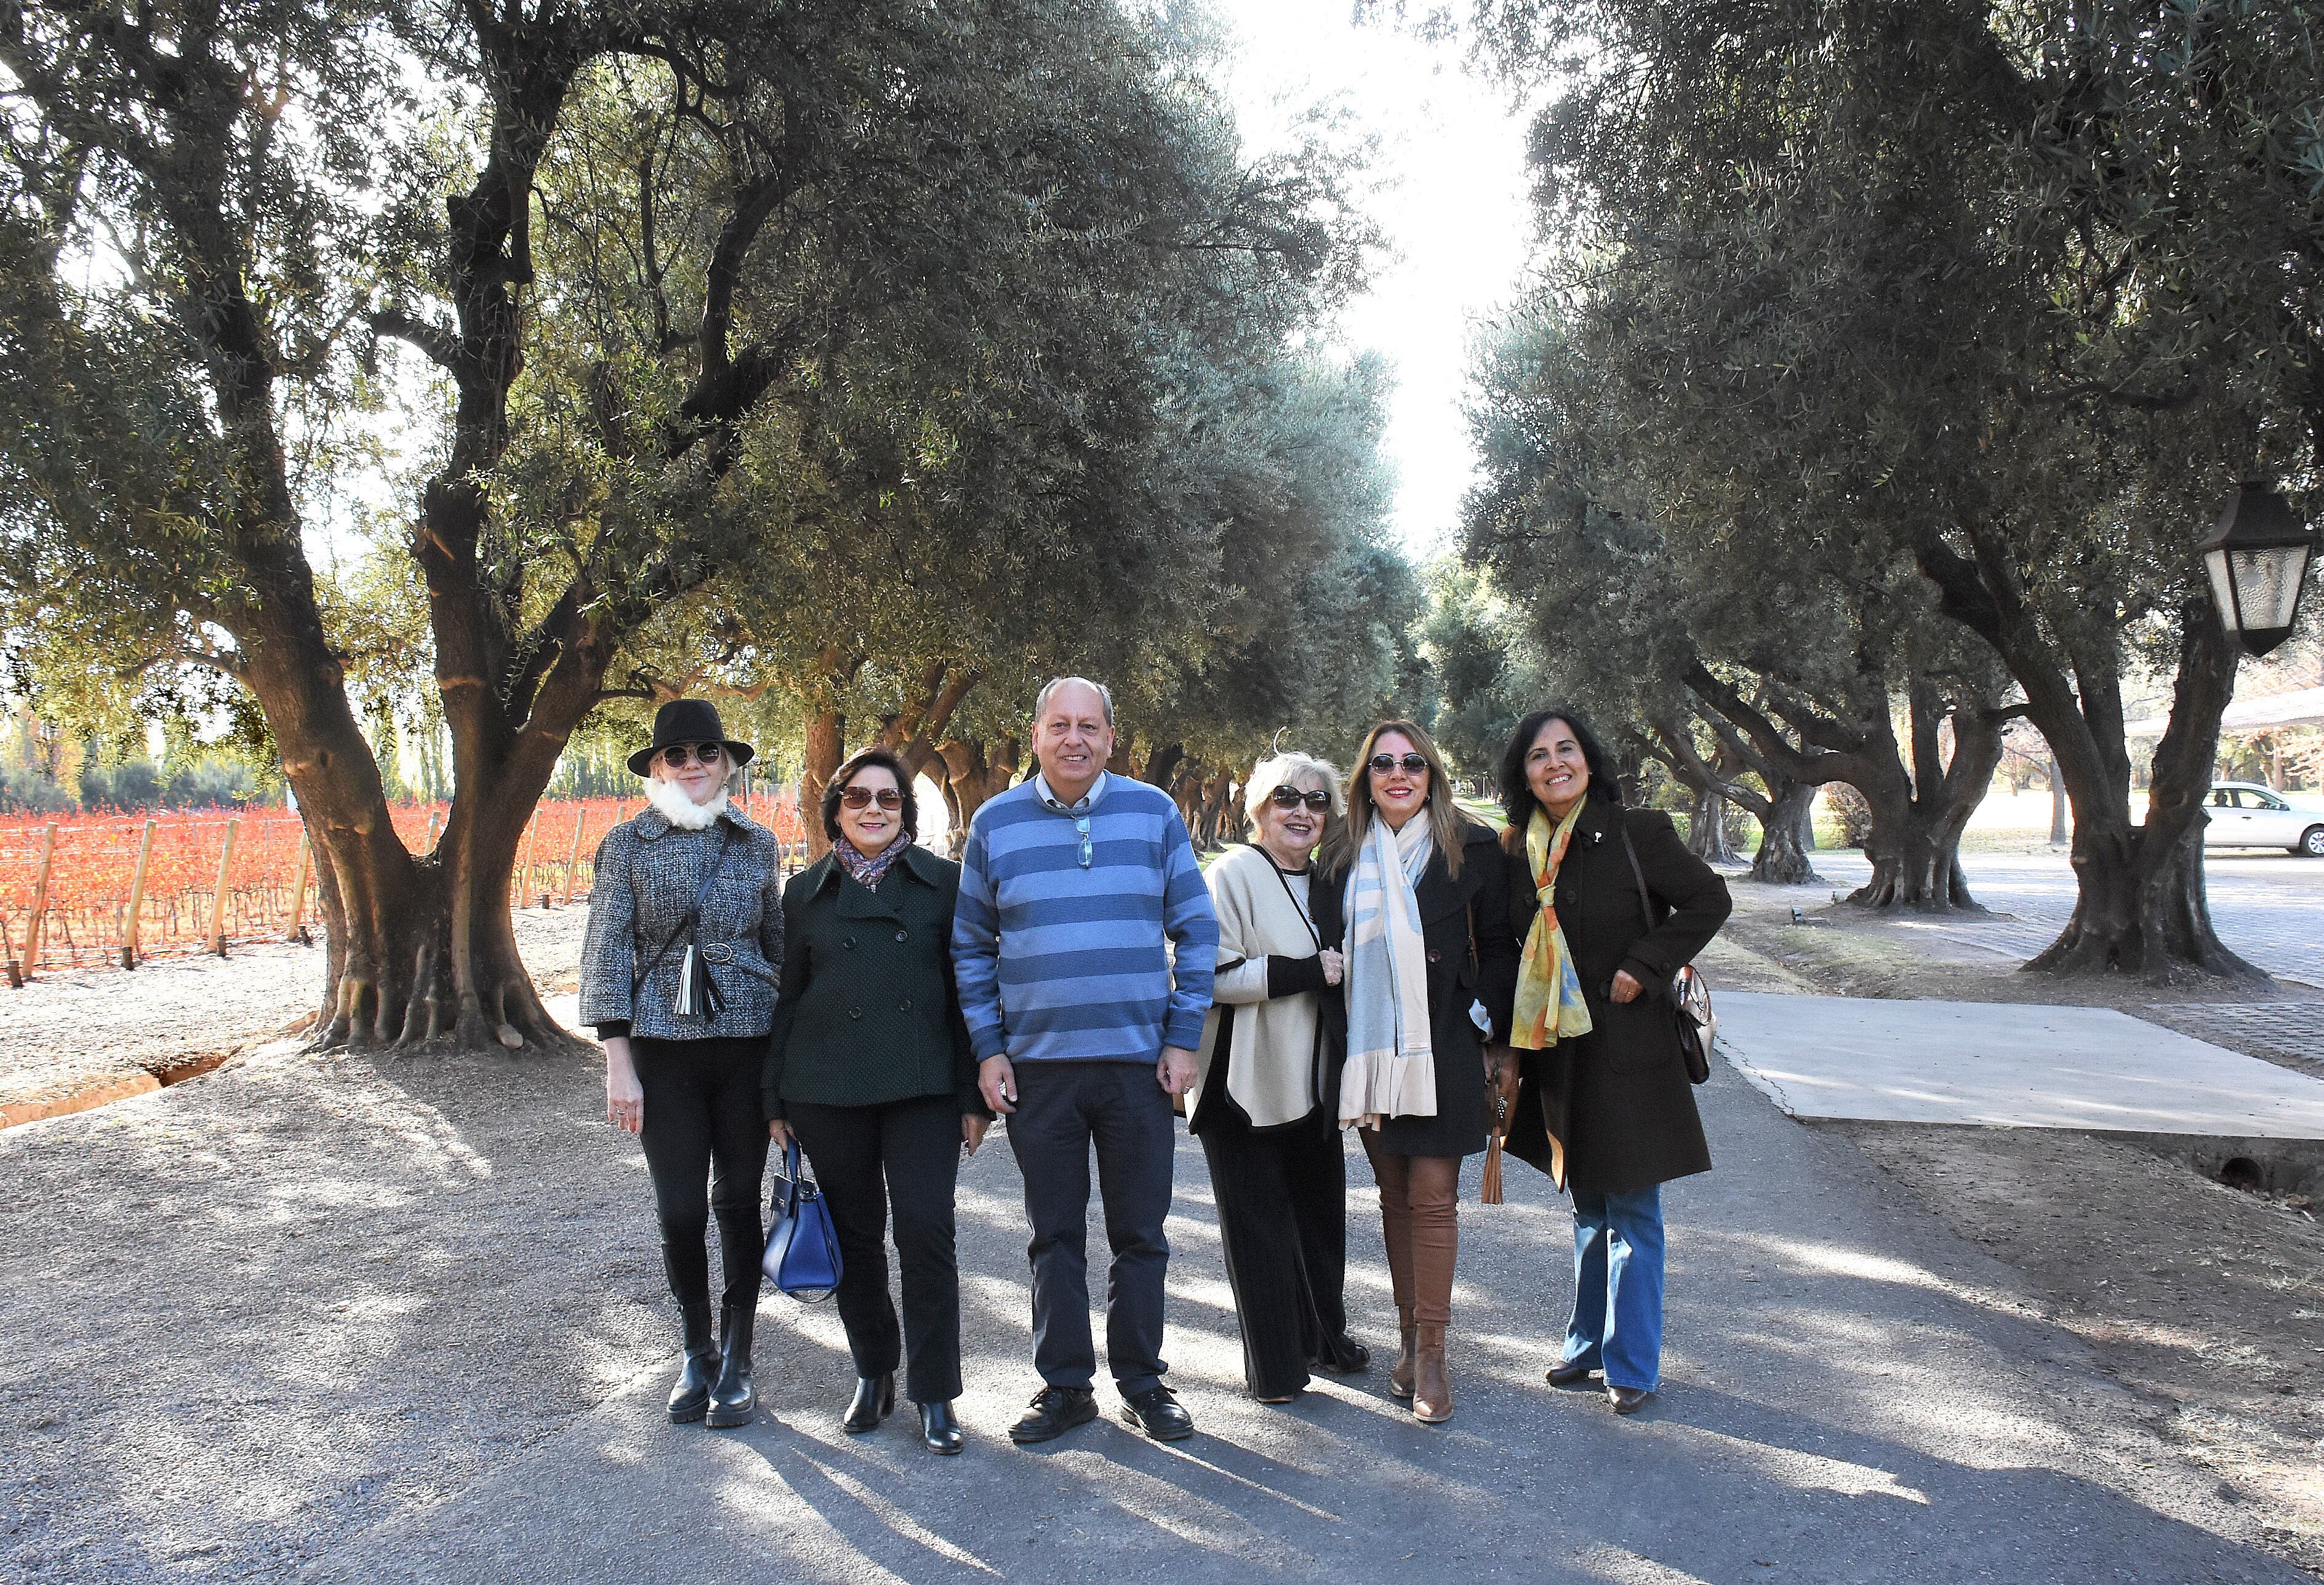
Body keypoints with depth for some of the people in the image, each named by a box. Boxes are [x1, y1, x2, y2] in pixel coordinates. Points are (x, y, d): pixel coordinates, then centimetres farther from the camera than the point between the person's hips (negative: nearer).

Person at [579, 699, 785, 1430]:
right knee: (680, 1209, 1)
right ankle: (696, 1352, 24)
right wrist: (618, 1064, -6)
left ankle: (736, 1359, 23)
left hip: (747, 1040, 1)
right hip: (664, 1046, -1)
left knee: (739, 1202, 8)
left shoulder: (756, 843, 6)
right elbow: (606, 953, -1)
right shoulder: (628, 843, 1)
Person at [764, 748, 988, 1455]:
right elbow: (787, 997, 12)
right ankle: (872, 1373, 27)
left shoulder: (944, 882, 4)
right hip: (827, 1090, 2)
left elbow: (967, 990, 4)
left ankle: (934, 1394, 5)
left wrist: (975, 1097, 0)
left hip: (922, 1085, -2)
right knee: (854, 1234, 9)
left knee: (925, 1230, -7)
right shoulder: (806, 890, 10)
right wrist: (775, 1099, 8)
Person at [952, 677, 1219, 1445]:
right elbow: (971, 948, 8)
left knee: (1140, 1235, 9)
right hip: (1037, 1065, 0)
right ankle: (1065, 1386, 24)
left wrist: (1183, 1039, -2)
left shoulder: (1154, 813, 2)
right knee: (1054, 1235, 10)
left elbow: (1197, 930, 4)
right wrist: (988, 1050, 0)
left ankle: (1142, 1383, 25)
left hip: (1140, 1062, 0)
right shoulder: (995, 823, 3)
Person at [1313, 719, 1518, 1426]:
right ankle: (1409, 1339, 20)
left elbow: (1499, 946, 3)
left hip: (1440, 1049, -3)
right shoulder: (1343, 853, 7)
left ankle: (1430, 1353, 5)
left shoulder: (1472, 848, -1)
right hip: (1368, 1048, 3)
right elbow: (1326, 945, 12)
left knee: (1433, 1197, -4)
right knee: (1394, 1194, 10)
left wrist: (1487, 1033, -2)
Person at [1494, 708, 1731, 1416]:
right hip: (1557, 1052, 5)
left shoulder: (1636, 832, -10)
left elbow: (1709, 899, -7)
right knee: (1587, 1207, 18)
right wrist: (1509, 1038, 5)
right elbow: (1510, 948, 14)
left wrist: (1644, 966, -14)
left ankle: (1633, 1366, 12)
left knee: (1632, 1212, 1)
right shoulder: (1518, 850, 4)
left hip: (1628, 1047, -5)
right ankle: (1588, 1343, 31)